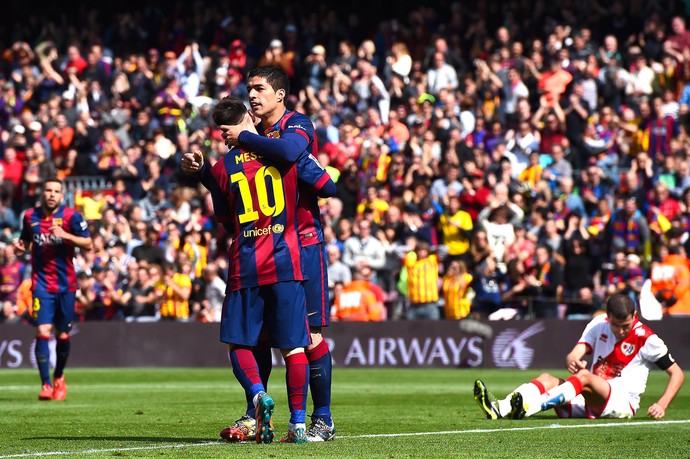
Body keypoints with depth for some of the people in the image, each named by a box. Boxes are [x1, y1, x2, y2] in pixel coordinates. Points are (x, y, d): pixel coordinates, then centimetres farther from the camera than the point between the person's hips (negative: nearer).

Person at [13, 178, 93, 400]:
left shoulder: (71, 216, -5)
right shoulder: (30, 216, 4)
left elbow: (88, 244, -10)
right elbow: (25, 240, 21)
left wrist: (65, 235, -25)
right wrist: (20, 246, -3)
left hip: (66, 284, 0)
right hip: (42, 283, 0)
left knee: (63, 335, 7)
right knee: (43, 332, -14)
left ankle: (59, 376, 32)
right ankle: (46, 384, -12)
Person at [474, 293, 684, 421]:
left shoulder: (645, 338, -6)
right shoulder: (599, 324, 6)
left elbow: (677, 373, -3)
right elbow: (575, 354, -4)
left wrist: (662, 405, -17)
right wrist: (572, 361, -29)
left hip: (623, 402, -6)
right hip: (589, 403, 6)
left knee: (584, 377, -33)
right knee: (547, 379, -15)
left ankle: (527, 408, -55)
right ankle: (500, 409, -42)